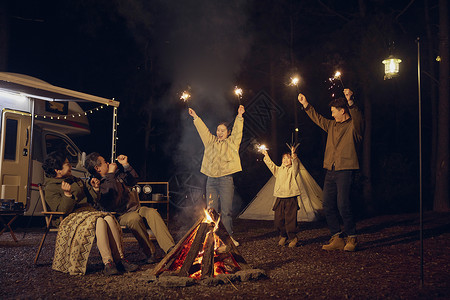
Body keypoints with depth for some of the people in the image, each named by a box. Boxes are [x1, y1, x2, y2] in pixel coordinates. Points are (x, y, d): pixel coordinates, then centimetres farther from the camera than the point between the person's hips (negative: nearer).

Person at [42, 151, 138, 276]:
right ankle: (108, 263, -41)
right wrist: (67, 194, -26)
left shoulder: (76, 181, 24)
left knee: (110, 218, -27)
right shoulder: (50, 188, 3)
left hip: (89, 212, 6)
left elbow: (92, 199, 26)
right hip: (72, 217, -6)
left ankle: (120, 259, -30)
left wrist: (95, 188, 7)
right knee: (99, 221, -36)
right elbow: (62, 210, -10)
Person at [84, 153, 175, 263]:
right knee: (135, 218, -38)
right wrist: (110, 176, -19)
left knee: (152, 212, -25)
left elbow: (133, 180, 29)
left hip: (135, 208, 6)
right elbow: (113, 201, -23)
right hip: (121, 216, -6)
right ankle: (150, 253, -28)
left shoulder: (116, 174, 16)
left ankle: (170, 248, -36)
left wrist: (125, 164, 15)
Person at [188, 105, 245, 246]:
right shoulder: (211, 141, 17)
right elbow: (203, 130, 21)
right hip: (211, 180, 4)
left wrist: (239, 116, -15)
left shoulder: (232, 142, 8)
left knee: (226, 211, -3)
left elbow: (237, 130, -4)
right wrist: (195, 117, 19)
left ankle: (229, 237, 6)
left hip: (226, 180, -4)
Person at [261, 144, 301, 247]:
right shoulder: (278, 170, 19)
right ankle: (283, 236, 23)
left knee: (290, 219, -5)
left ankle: (293, 238, 10)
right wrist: (266, 156, 4)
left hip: (290, 199, -4)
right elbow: (271, 165, 13)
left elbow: (295, 164, -14)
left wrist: (293, 155, -30)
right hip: (280, 199, 4)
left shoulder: (292, 169, 5)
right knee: (278, 220, 3)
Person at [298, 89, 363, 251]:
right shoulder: (332, 125, 19)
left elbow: (357, 117, -25)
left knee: (343, 204, -13)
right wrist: (306, 105, 29)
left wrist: (350, 101, -40)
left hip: (345, 170, -8)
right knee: (328, 205, 4)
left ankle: (351, 238, 2)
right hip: (330, 171, 8)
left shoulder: (353, 126, -3)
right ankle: (337, 239, 11)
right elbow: (318, 119, 32)